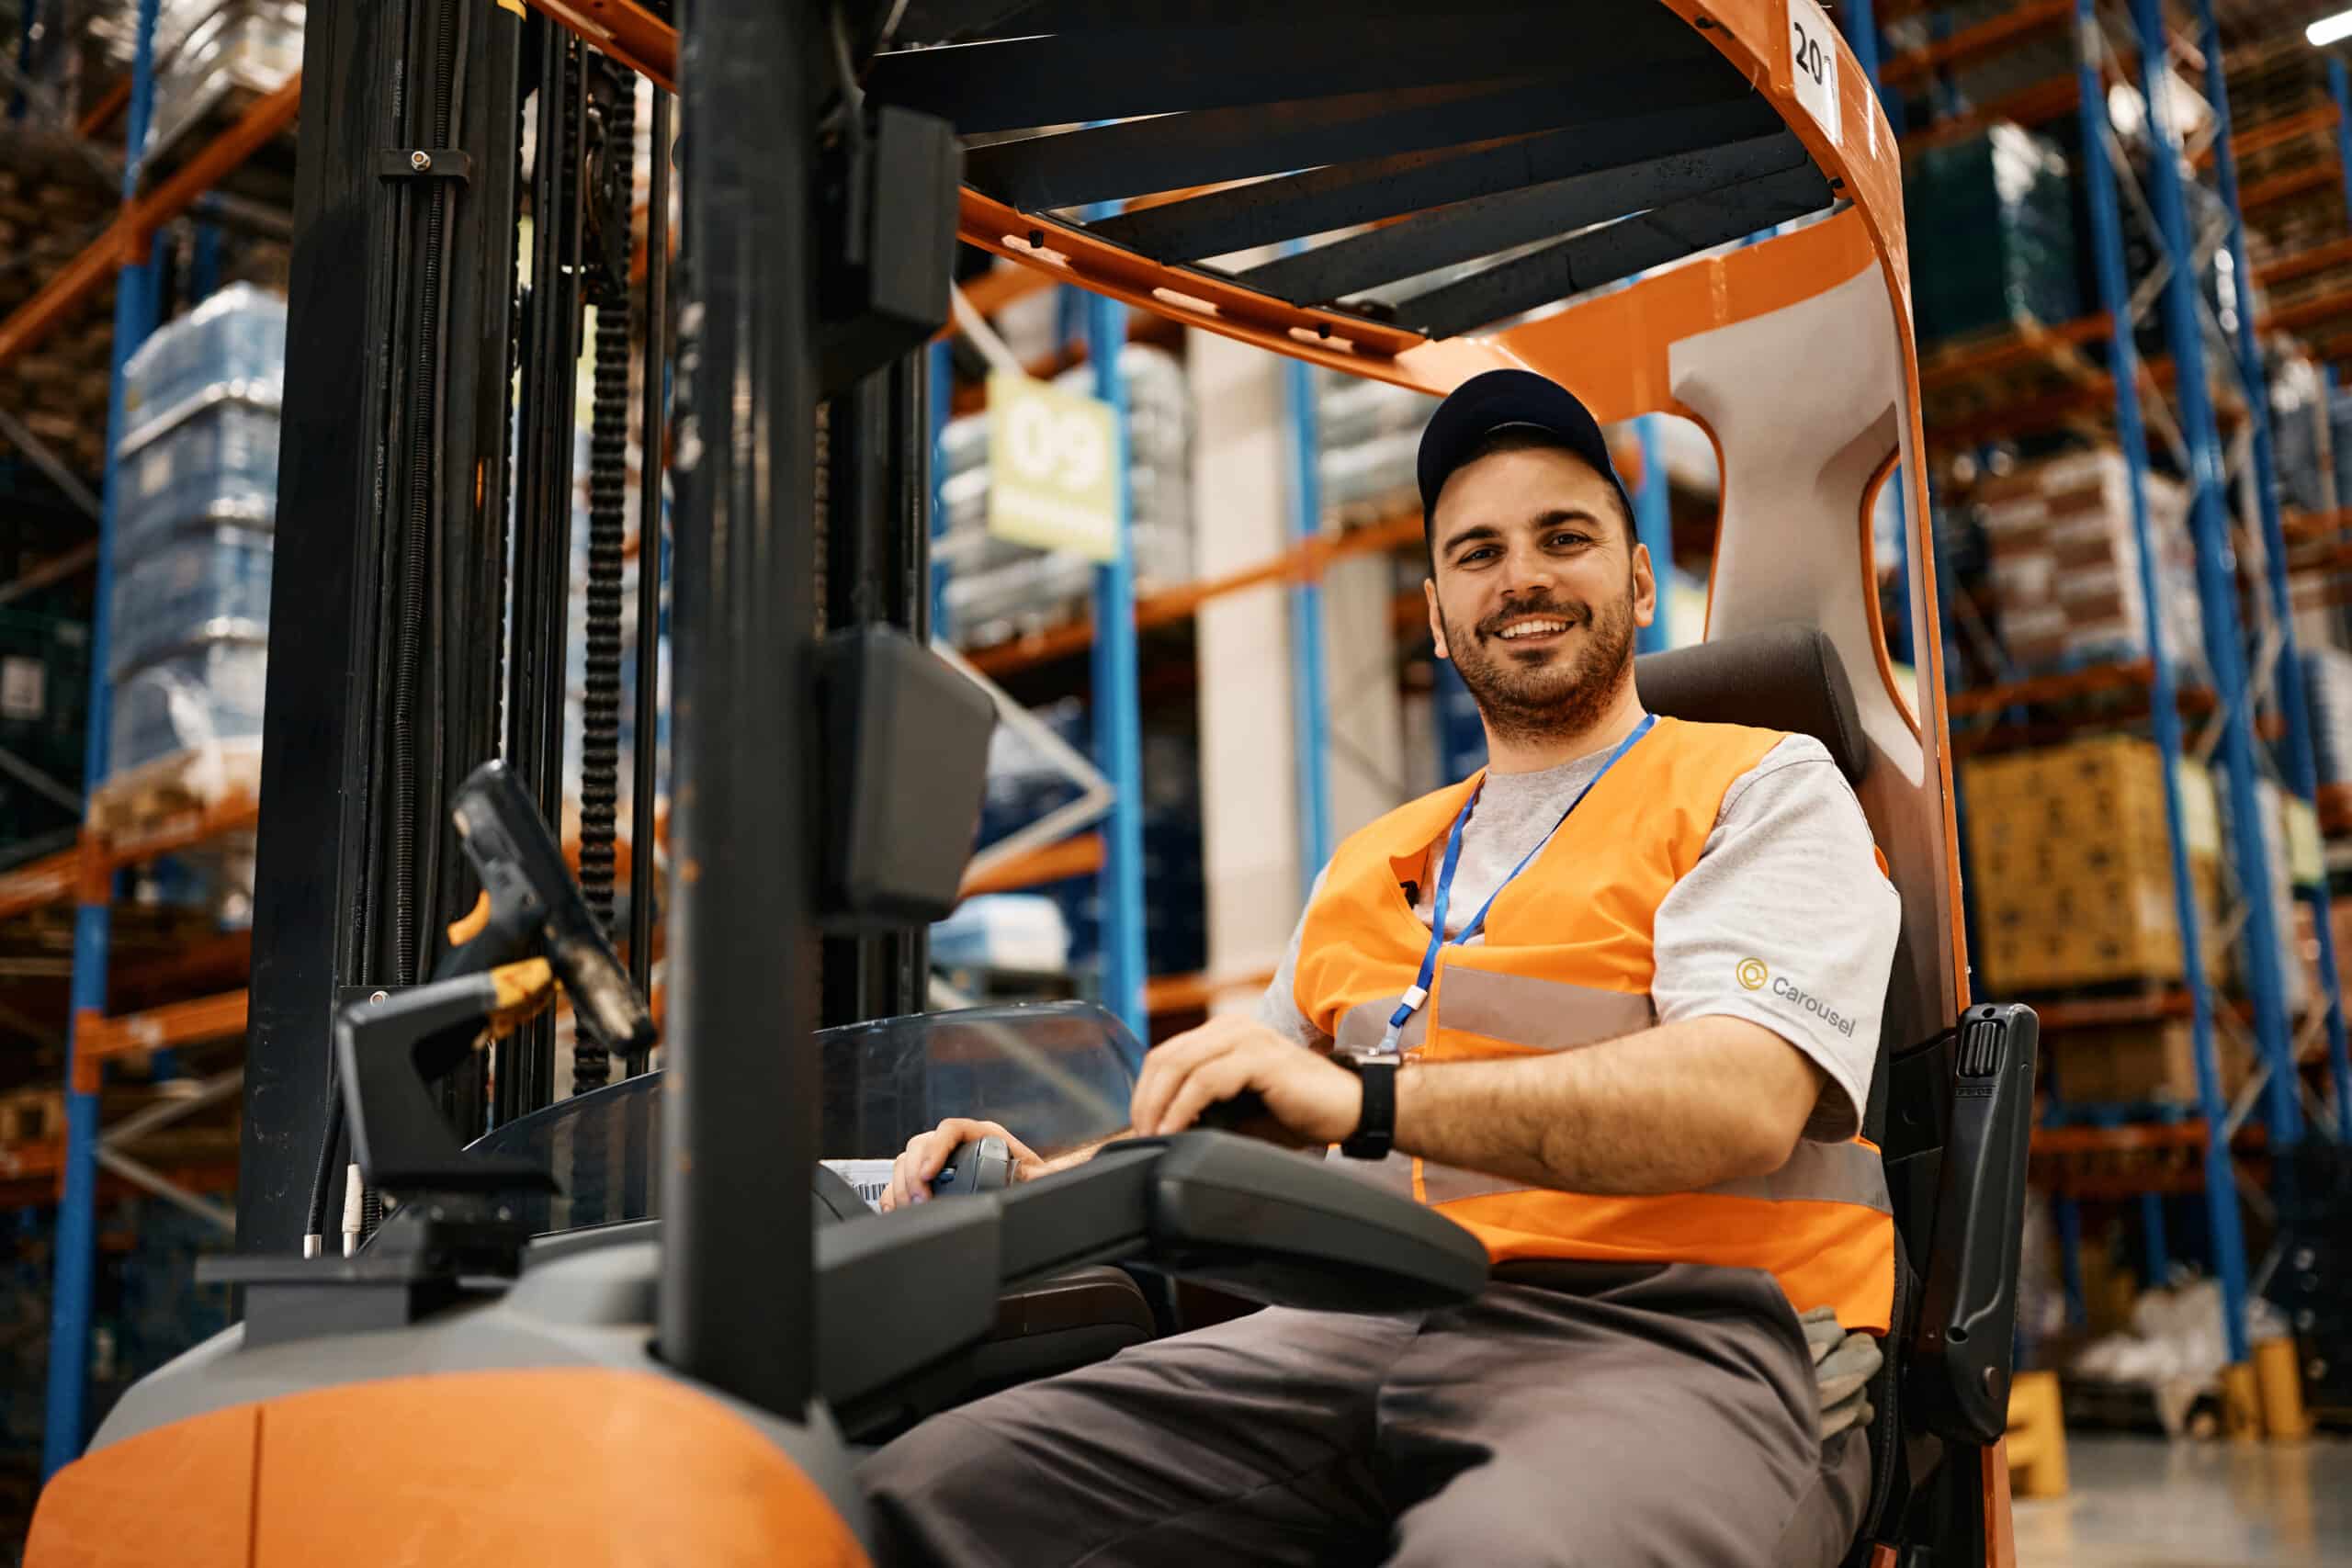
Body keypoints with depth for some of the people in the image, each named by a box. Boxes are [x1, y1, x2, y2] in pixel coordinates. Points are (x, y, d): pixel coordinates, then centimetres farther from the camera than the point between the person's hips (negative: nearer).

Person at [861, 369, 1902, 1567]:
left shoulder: (1767, 790, 9)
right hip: (1367, 1331, 5)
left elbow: (1743, 1103, -11)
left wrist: (1366, 1097, -22)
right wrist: (1052, 1186, 9)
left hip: (1677, 1343, -4)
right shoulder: (1370, 867, 27)